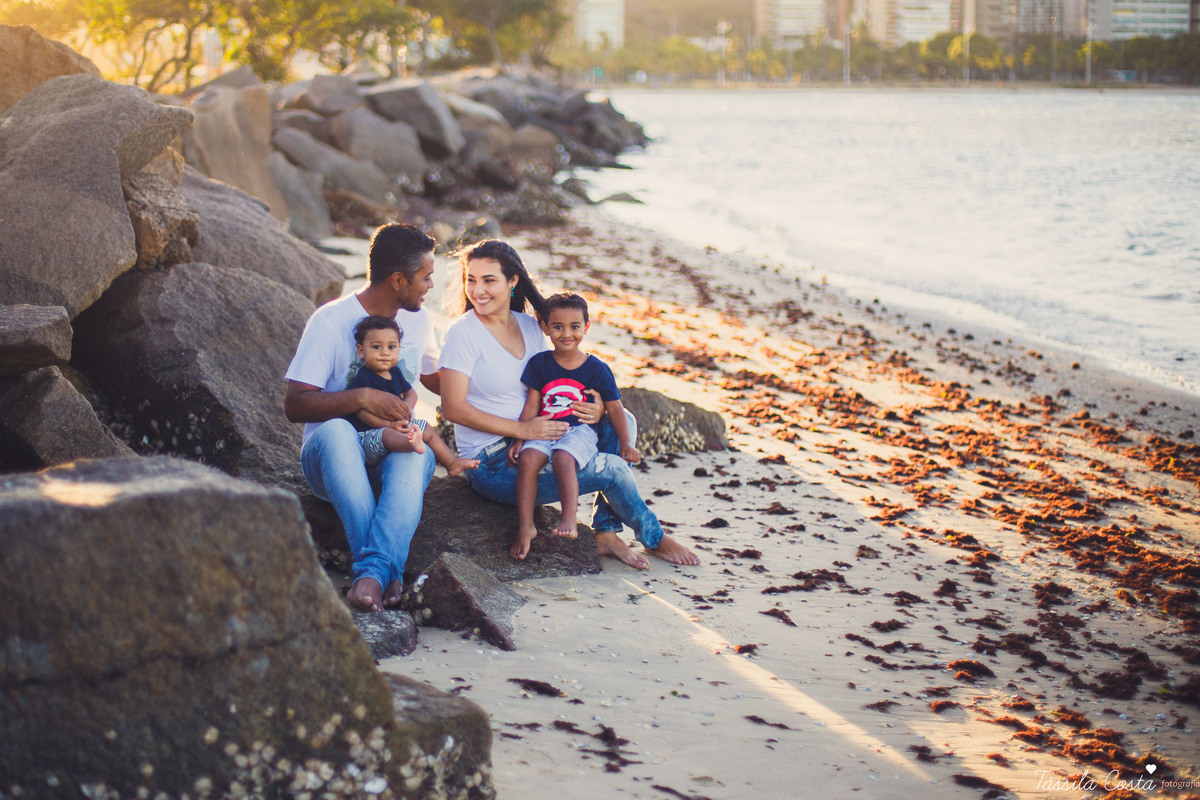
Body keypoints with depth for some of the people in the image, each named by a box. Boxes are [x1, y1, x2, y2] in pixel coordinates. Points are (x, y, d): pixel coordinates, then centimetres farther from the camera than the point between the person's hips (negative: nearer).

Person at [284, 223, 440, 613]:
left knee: (417, 446, -34)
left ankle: (373, 574, -48)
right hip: (332, 459, -3)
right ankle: (389, 575, -44)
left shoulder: (418, 320, 11)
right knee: (336, 431, -39)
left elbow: (434, 379, 32)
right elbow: (294, 405, -16)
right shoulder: (331, 321, -9)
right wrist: (361, 397, -26)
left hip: (395, 454, 3)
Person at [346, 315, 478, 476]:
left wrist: (406, 406, -7)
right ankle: (412, 443, -75)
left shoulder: (395, 372, 13)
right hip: (369, 434, -10)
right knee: (387, 434, -40)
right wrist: (389, 424, -31)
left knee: (428, 430, 9)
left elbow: (410, 392, 19)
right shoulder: (362, 379, -14)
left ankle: (452, 463, 11)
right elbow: (362, 410, -22)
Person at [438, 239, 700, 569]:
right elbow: (453, 408, -18)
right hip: (493, 463, -7)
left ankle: (606, 533, -3)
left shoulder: (529, 326, 9)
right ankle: (654, 539, 15)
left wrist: (595, 408, -6)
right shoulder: (462, 333, -11)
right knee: (613, 469, -14)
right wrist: (522, 429, -23)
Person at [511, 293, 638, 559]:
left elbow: (614, 408, 7)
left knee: (563, 458, -34)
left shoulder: (596, 368, 4)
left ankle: (570, 520, -37)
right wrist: (519, 439, -1)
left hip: (580, 430, -2)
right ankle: (525, 526, -24)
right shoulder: (539, 363, 8)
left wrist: (626, 443, 0)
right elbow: (531, 406, 8)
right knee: (528, 458, -28)